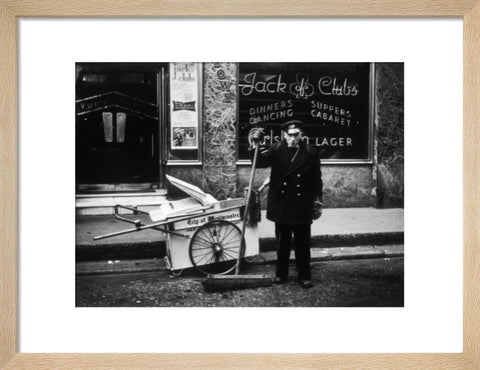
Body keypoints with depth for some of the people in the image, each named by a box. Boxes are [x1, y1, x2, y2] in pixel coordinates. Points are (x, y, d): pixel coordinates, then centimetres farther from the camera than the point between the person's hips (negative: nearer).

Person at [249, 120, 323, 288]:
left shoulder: (311, 153, -1)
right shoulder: (276, 150, 0)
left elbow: (316, 180, 3)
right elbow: (259, 162, -12)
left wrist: (318, 203, 1)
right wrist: (255, 146, -26)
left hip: (302, 207, -1)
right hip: (281, 205, 1)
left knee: (302, 243, 6)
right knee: (282, 242, 12)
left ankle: (305, 276, 18)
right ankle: (281, 274, 25)